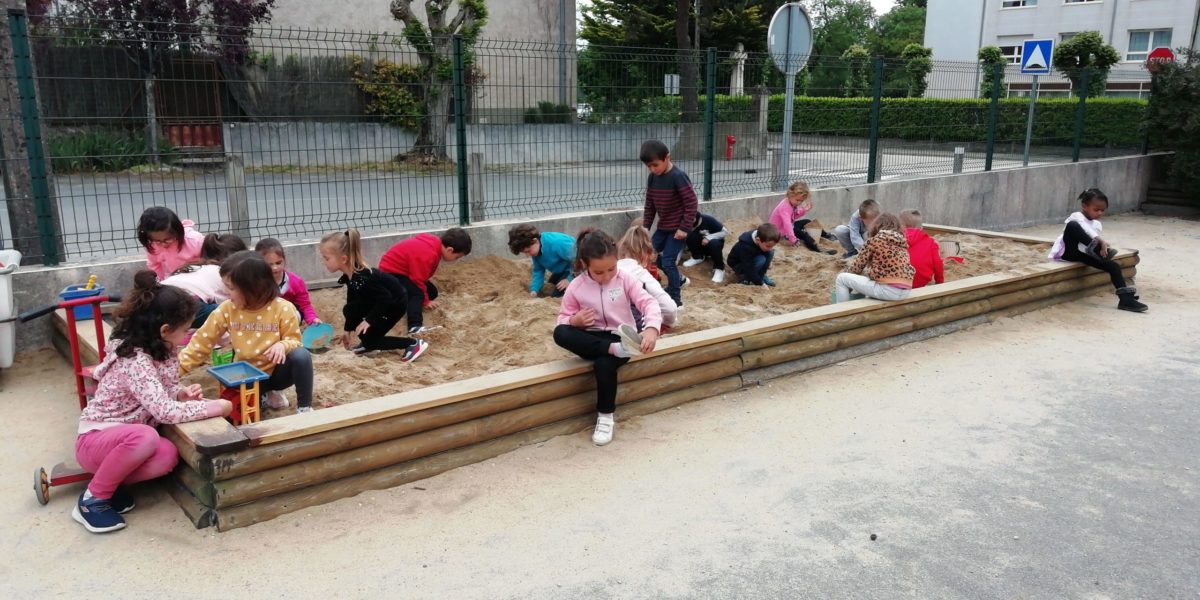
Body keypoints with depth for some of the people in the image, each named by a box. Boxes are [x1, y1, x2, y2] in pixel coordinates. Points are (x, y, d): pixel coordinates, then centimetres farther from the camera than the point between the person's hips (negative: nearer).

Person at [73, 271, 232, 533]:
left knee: (167, 455, -23)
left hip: (125, 437, 7)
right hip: (95, 439, -7)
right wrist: (215, 407, -24)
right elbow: (165, 412, -35)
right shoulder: (135, 361, -28)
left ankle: (109, 481, 2)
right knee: (145, 437, -38)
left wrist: (182, 392, -9)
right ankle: (92, 499, -14)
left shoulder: (162, 351, -2)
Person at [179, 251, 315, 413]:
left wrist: (282, 345, -32)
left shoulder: (283, 308, -16)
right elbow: (202, 341, -3)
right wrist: (178, 367, -11)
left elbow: (294, 339, -9)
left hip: (278, 370, -2)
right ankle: (267, 394, 10)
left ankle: (304, 407, -15)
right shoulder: (227, 309, -8)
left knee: (301, 355, -34)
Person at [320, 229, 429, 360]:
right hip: (381, 301, 9)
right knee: (348, 310, 2)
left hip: (396, 303, -9)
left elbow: (385, 298, -31)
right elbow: (352, 302, 9)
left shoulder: (361, 278, -32)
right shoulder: (351, 276, -3)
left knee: (370, 338, -4)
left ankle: (414, 344, -4)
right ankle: (367, 344, 19)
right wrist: (347, 329, 16)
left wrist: (369, 320, -25)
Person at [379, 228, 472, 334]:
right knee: (417, 293, -30)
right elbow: (418, 281, -26)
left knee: (432, 292, 10)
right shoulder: (427, 255, -34)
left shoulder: (435, 243, -3)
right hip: (391, 272, -10)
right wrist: (426, 301, -13)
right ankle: (415, 326, -43)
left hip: (403, 269, 10)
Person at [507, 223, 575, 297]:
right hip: (561, 271, 8)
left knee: (556, 296, -15)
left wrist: (569, 279, -24)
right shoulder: (536, 250, -10)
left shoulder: (558, 244, -36)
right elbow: (538, 271, -2)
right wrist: (534, 291, -15)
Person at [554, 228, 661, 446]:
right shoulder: (576, 287, -3)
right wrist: (575, 320, -21)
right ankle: (616, 350, -37)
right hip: (591, 341, 2)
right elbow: (563, 319, 4)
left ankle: (605, 416, -12)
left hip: (619, 337, -2)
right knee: (560, 333, -29)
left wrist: (652, 328, -34)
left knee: (604, 363, -35)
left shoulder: (624, 279, -5)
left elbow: (648, 302, -14)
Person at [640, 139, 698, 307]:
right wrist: (645, 227, 6)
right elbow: (650, 205, 9)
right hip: (663, 226, 8)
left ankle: (675, 298, 6)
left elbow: (691, 202, -20)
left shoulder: (678, 176, -21)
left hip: (677, 228, -8)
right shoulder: (652, 178, 1)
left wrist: (684, 228, -21)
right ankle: (679, 279, 35)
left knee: (668, 261, -8)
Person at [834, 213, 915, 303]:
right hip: (905, 292, 7)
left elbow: (858, 265, 3)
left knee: (842, 278, 5)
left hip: (888, 290, -7)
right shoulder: (902, 243, 14)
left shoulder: (875, 241, -3)